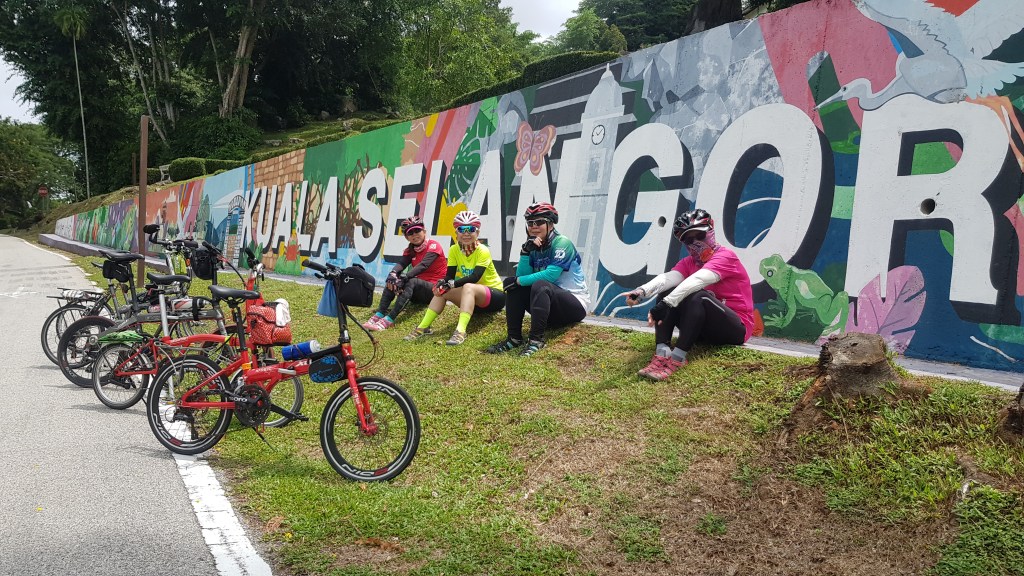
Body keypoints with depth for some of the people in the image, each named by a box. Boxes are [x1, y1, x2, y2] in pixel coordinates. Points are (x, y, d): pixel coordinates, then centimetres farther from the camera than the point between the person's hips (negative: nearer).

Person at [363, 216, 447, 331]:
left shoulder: (433, 245, -7)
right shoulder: (410, 251, 13)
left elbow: (423, 265, -23)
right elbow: (401, 263, -8)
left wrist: (404, 277, -36)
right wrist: (393, 274, -31)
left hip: (434, 289, -6)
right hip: (418, 294, 6)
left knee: (411, 281, -34)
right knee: (393, 280, -17)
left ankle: (389, 319, -41)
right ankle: (379, 314, -27)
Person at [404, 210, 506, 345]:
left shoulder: (483, 251, -19)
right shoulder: (454, 250, -3)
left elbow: (475, 277, -29)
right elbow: (449, 275, -8)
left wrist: (451, 284, -37)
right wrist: (442, 283, -31)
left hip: (495, 295, -6)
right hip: (472, 298, 6)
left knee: (468, 287, -35)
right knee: (441, 290, -13)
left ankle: (461, 331, -46)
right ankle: (423, 327, -13)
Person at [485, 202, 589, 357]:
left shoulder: (562, 243, -13)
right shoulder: (534, 247, 7)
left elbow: (551, 275, -25)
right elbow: (522, 276, -5)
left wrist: (518, 280, -19)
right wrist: (525, 252, -18)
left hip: (576, 304, -7)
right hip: (550, 306, 7)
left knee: (540, 286, -32)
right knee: (515, 287, -8)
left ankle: (537, 339, -36)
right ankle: (514, 338, -13)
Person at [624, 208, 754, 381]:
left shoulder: (725, 256, -11)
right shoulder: (688, 263, 9)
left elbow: (697, 280, -29)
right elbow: (668, 278, -14)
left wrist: (666, 304, -44)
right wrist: (642, 291, -36)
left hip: (736, 328, -6)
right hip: (704, 328, 6)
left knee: (699, 296, -33)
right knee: (667, 292, -13)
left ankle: (677, 357, -37)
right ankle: (661, 353, -29)